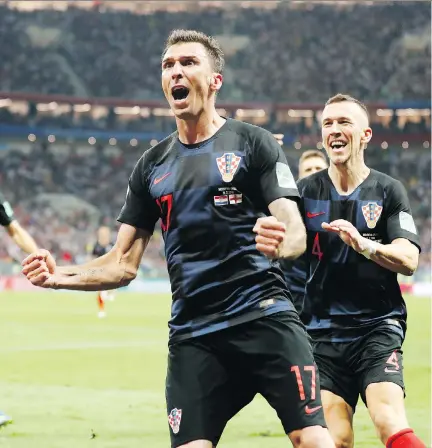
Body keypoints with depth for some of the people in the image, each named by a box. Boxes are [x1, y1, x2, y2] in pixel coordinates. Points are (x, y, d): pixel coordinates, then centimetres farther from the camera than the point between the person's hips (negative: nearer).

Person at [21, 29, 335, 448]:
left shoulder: (252, 143, 2)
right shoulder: (152, 165, 14)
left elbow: (296, 232, -5)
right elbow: (123, 264, 14)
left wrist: (280, 241, -30)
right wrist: (59, 276, -4)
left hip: (264, 318, -3)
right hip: (192, 335, 3)